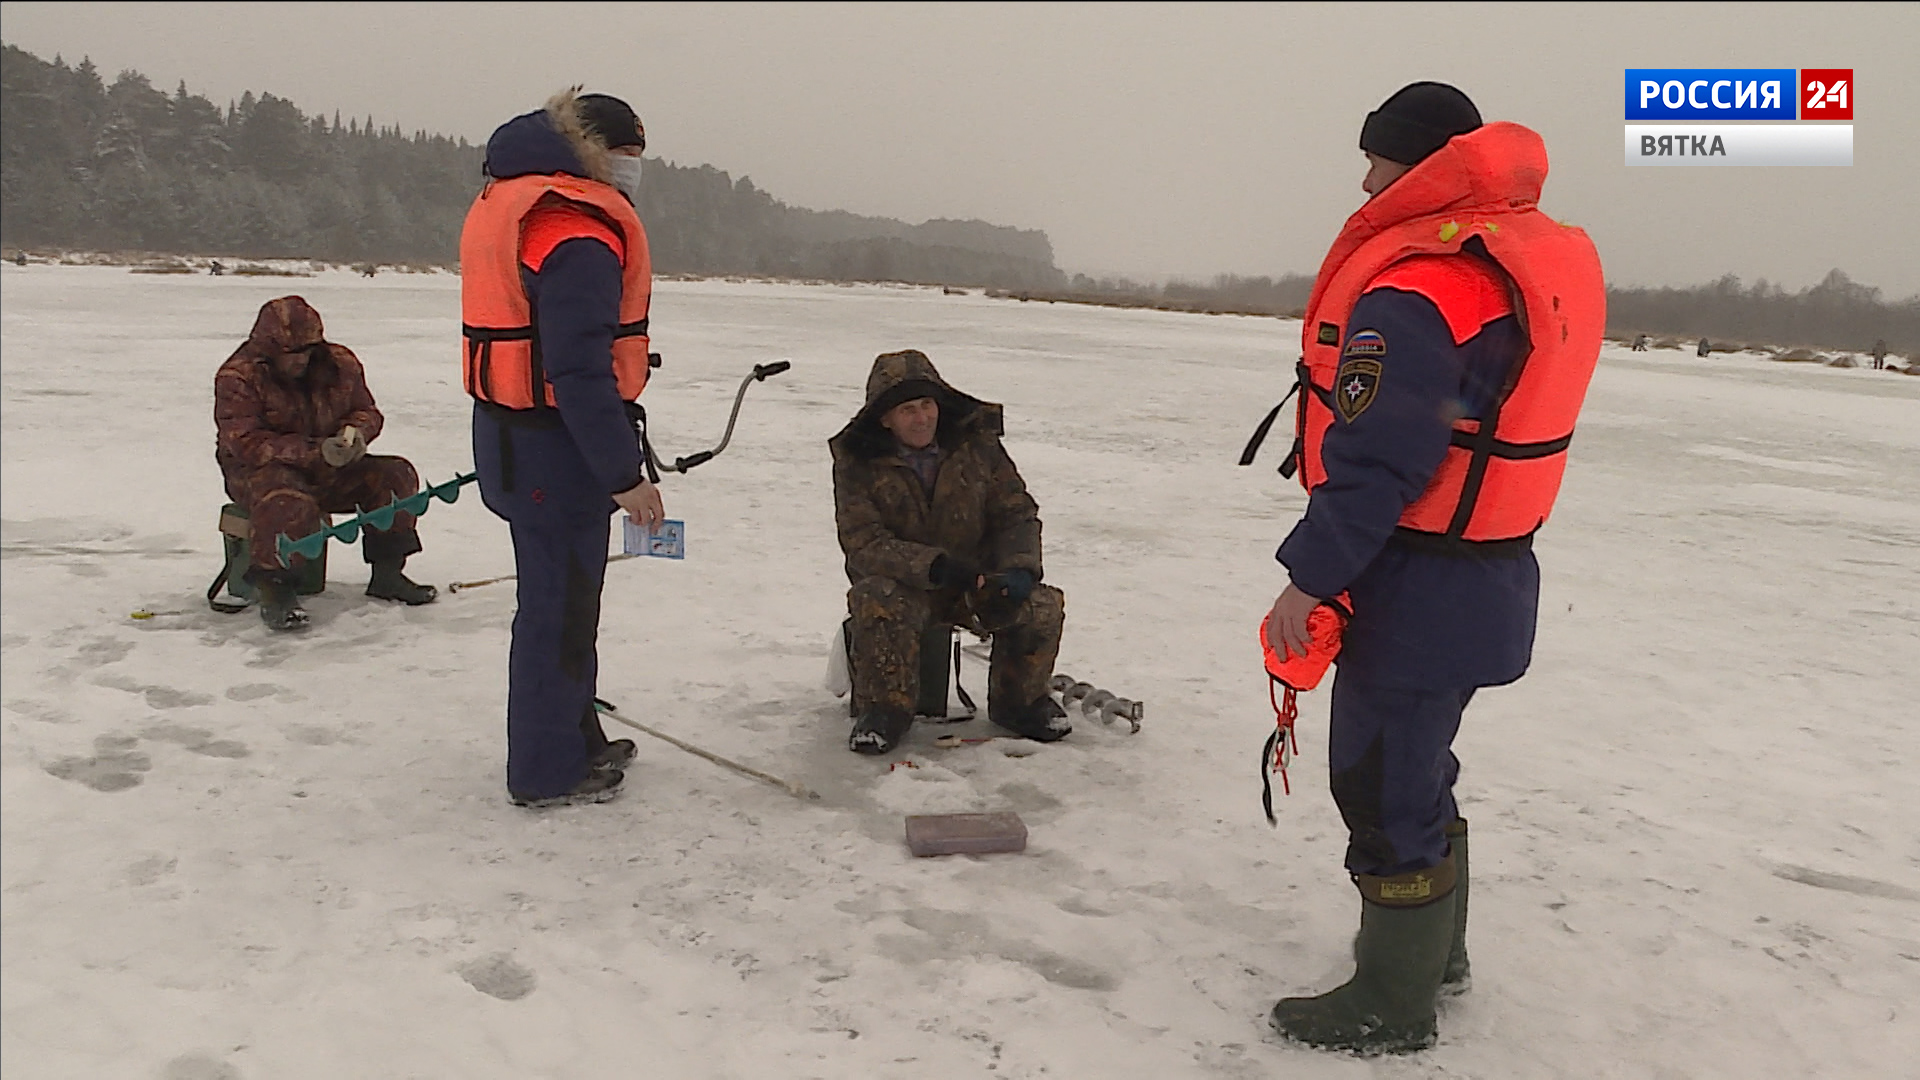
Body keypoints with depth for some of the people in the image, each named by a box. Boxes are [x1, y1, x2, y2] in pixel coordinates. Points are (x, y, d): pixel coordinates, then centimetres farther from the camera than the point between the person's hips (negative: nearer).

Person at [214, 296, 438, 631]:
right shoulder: (238, 377, -15)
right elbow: (246, 443, -23)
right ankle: (273, 589, -25)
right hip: (259, 470, -6)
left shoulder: (340, 364, 1)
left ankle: (387, 574, -1)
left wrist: (355, 432, -16)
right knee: (289, 504, -40)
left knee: (395, 476, -10)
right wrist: (313, 451, -33)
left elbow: (367, 412, 11)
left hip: (328, 469, 6)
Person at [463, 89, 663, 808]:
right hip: (555, 448, -10)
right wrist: (625, 476, -21)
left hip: (508, 434, 10)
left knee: (562, 594, 21)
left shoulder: (507, 197, 13)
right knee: (560, 604, 2)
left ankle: (576, 737, 36)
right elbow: (579, 371, -26)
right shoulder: (578, 232, -21)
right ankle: (548, 771, 16)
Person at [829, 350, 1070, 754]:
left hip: (977, 581, 2)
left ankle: (1018, 701, 6)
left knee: (1042, 606, -22)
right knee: (879, 604, -36)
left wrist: (1018, 569, -20)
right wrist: (933, 566, -34)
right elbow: (863, 543, -19)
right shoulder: (858, 462, -9)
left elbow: (1017, 512, 0)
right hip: (902, 584, -2)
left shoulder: (977, 444, -3)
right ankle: (885, 708, -11)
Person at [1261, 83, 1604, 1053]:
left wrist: (1309, 576, -18)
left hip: (1416, 595, -10)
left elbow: (1374, 460, -25)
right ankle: (1434, 947, 40)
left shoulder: (1412, 292, -22)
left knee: (1383, 783, 3)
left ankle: (1393, 1006, 17)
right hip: (1488, 578, 10)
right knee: (1417, 766, 23)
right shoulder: (1545, 260, 10)